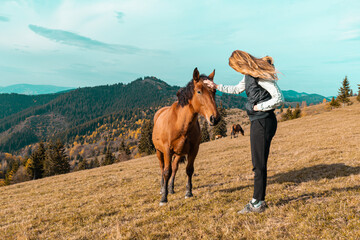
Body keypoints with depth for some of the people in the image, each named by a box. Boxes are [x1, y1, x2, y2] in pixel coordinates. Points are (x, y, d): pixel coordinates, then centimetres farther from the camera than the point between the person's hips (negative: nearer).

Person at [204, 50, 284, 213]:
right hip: (256, 122, 10)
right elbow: (237, 89, 28)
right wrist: (216, 86, 26)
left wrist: (258, 107, -16)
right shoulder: (249, 75, 11)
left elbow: (279, 99, -22)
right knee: (257, 163, 14)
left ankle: (257, 204, 8)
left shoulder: (261, 76, -18)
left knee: (259, 164, -2)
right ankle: (258, 200, 24)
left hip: (263, 122, -10)